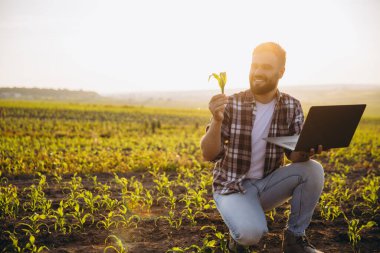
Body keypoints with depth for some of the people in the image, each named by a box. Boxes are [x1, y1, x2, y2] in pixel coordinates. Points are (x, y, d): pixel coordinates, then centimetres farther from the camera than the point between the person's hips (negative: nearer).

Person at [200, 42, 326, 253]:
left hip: (268, 183, 4)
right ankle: (239, 234, 6)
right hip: (232, 186, -3)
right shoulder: (231, 105, -14)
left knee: (313, 170, -22)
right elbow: (209, 155, -17)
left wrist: (306, 151, -30)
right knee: (252, 232, -32)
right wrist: (217, 121, -35)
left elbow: (294, 154, -6)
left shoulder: (292, 107, -4)